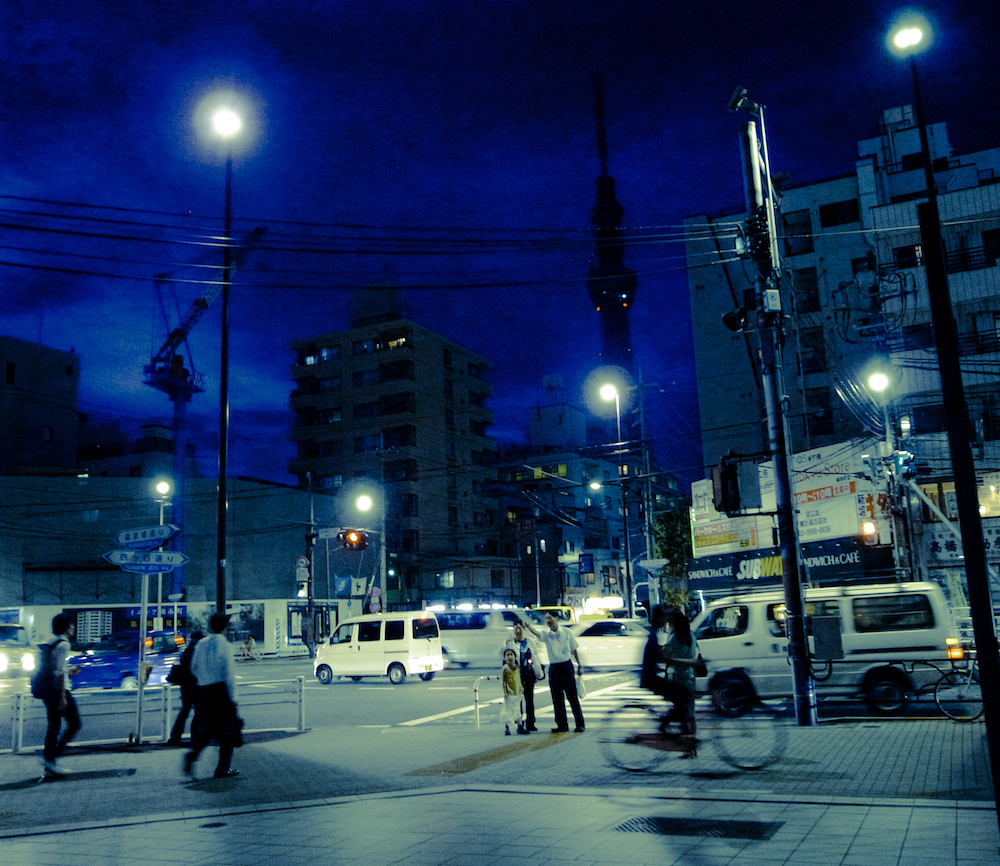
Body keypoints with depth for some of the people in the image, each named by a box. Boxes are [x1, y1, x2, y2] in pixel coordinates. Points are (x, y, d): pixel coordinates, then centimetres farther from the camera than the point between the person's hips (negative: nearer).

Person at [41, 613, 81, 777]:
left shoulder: (51, 643, 12)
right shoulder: (64, 644, -14)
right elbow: (59, 672, -19)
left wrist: (68, 671, 24)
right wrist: (62, 697, -19)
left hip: (48, 691, 9)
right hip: (60, 690, -9)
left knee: (53, 727, 12)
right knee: (75, 724, 1)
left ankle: (49, 764, 14)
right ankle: (50, 758, -1)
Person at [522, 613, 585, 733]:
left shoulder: (567, 632, 0)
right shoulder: (546, 634, 1)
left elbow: (574, 650, 7)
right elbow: (538, 635, -22)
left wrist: (579, 665, 5)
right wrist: (528, 627, -41)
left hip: (566, 666, -2)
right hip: (553, 668, 2)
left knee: (573, 696, -1)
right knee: (557, 698, 6)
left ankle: (580, 724, 7)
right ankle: (562, 725, 16)